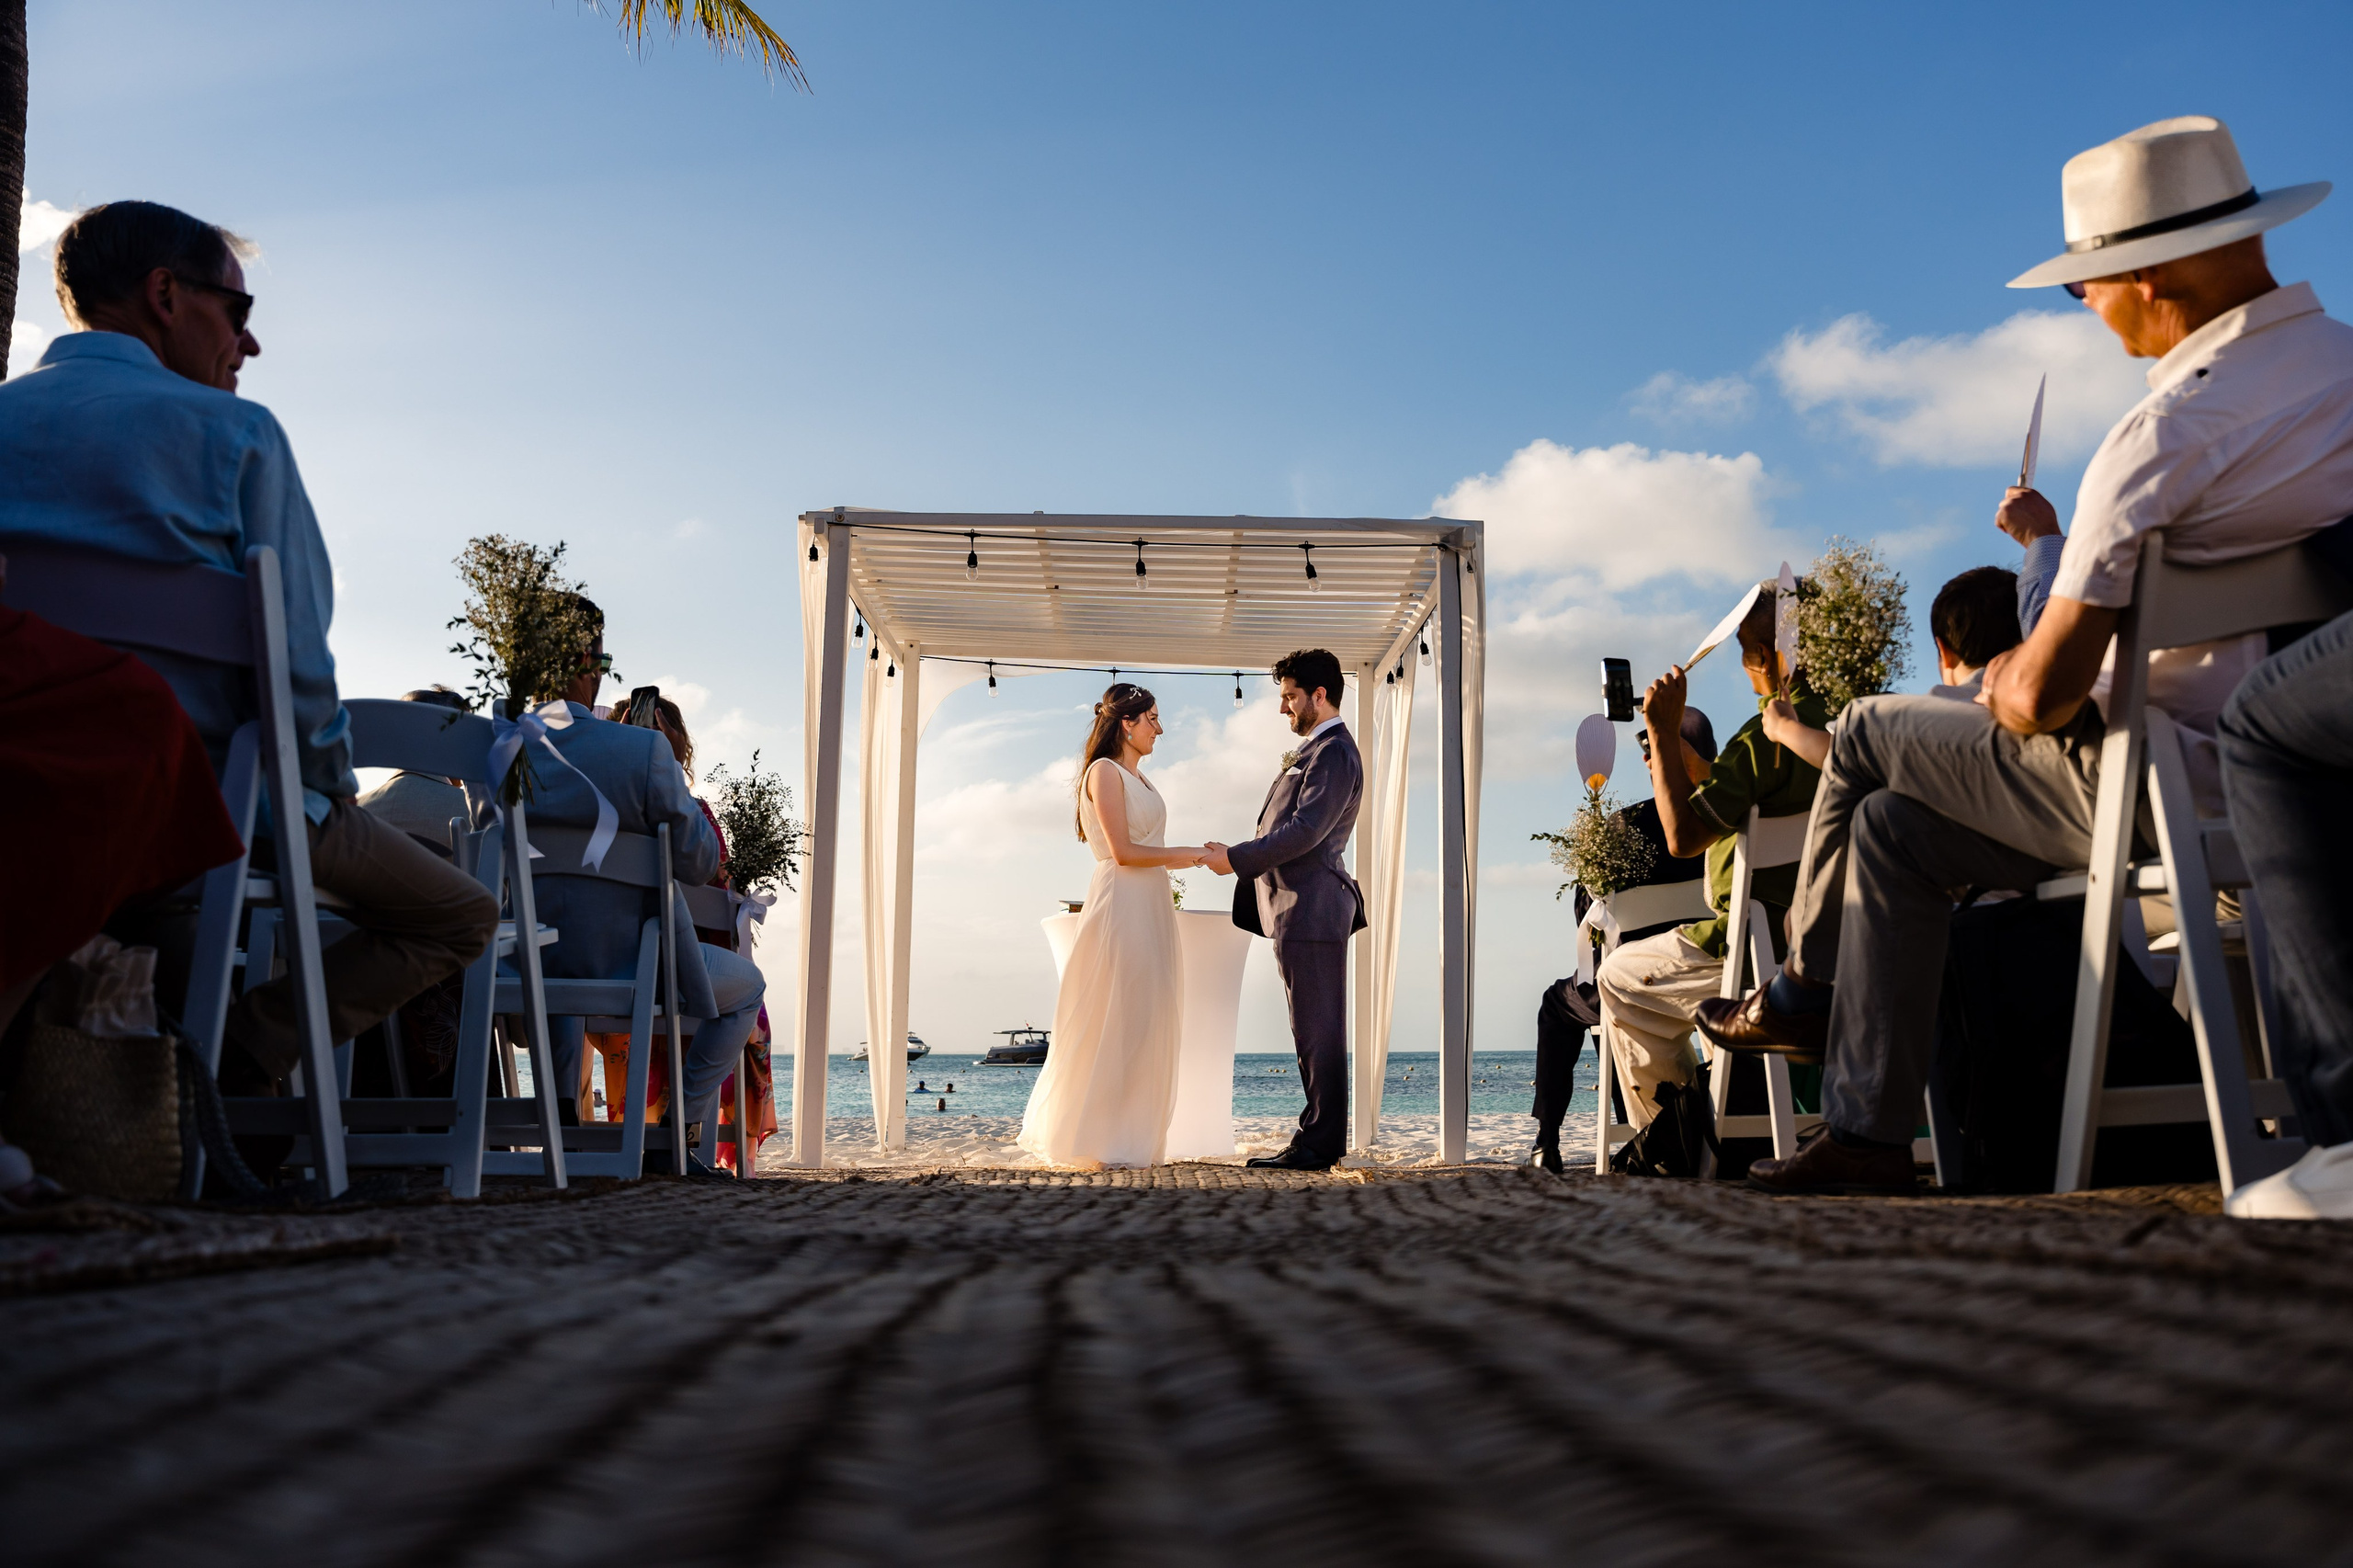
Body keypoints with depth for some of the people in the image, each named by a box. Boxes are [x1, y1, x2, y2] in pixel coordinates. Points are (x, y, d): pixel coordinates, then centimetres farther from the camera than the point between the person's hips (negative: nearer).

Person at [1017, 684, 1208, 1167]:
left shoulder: (1138, 778, 19)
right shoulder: (1105, 772, -8)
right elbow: (1123, 852, -15)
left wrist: (1198, 857, 9)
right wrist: (1183, 854, -8)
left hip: (1150, 909, 9)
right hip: (1119, 907, -9)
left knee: (1143, 1026, 8)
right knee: (1113, 1024, -7)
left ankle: (1132, 1139, 12)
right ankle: (1099, 1142, -1)